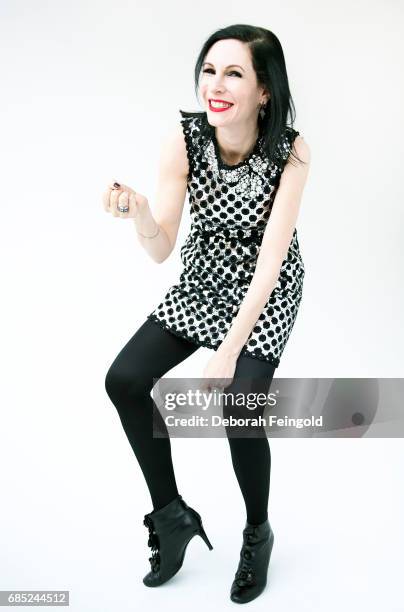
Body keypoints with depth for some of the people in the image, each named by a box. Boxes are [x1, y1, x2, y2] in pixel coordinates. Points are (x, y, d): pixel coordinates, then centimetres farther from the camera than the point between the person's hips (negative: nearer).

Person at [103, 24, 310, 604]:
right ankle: (172, 514, 9)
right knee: (124, 380, -12)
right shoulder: (183, 140, -18)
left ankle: (258, 534, 9)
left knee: (239, 406, -22)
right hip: (203, 280, 3)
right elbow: (161, 249, -15)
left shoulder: (291, 150, -23)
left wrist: (229, 351, -30)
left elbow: (271, 256, -25)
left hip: (267, 290, -3)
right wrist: (137, 210, -37)